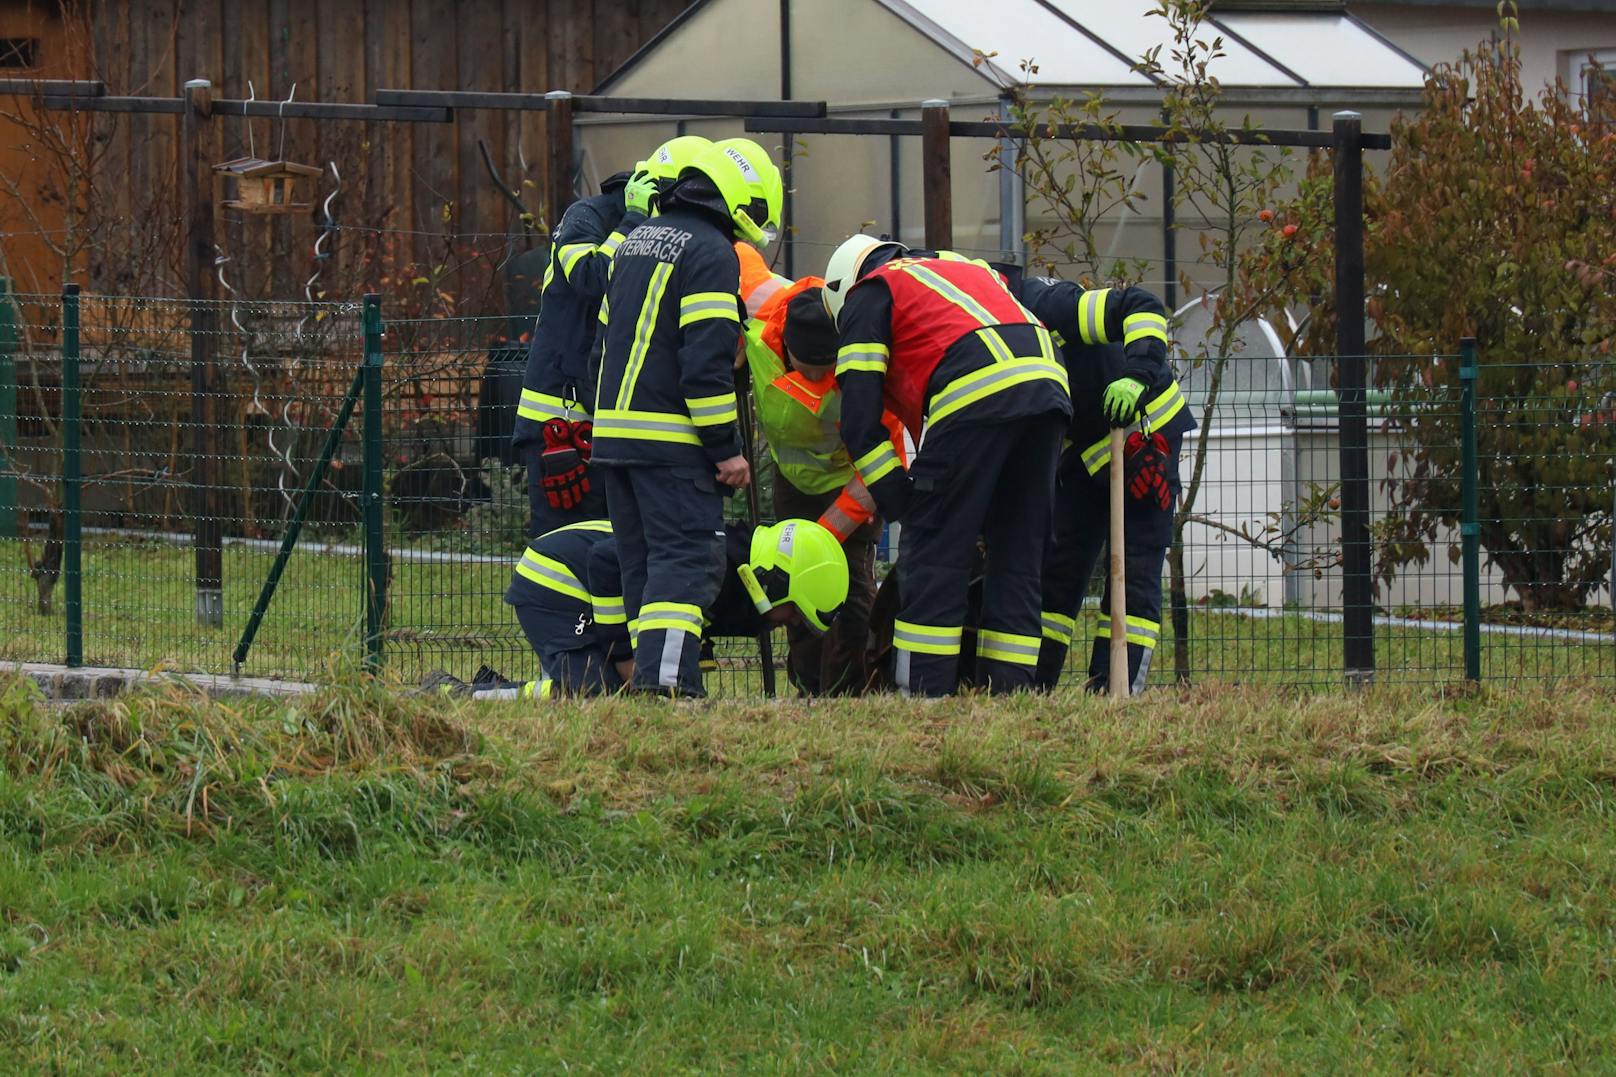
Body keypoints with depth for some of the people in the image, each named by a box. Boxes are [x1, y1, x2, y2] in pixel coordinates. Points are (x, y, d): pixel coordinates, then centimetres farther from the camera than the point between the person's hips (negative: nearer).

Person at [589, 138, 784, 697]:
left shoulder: (637, 240, 20)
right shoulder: (711, 252, -9)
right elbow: (706, 362, -16)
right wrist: (727, 448, -12)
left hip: (612, 431, 8)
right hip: (671, 441, -8)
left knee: (642, 562, 12)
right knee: (685, 558, -11)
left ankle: (649, 674, 8)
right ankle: (664, 678, -24)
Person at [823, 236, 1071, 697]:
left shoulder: (867, 295, 19)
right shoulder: (963, 267, 39)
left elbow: (860, 421, 8)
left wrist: (898, 499, 11)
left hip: (976, 398, -6)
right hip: (1048, 384, 6)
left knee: (935, 553, 0)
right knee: (1017, 555, 12)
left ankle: (925, 694, -4)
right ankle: (1010, 691, 8)